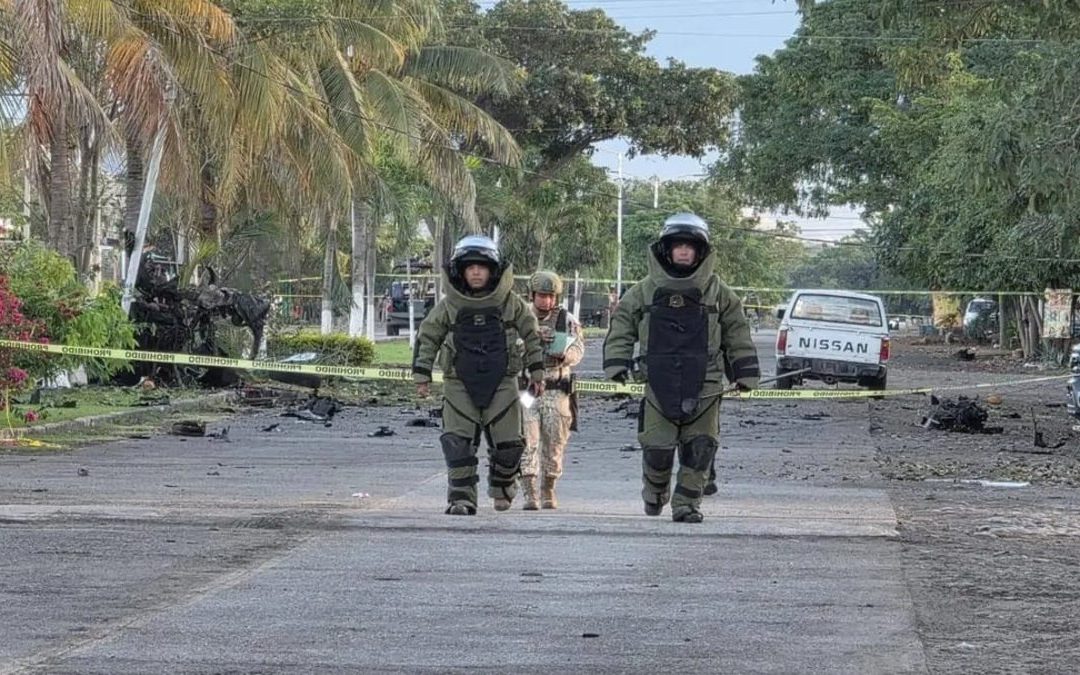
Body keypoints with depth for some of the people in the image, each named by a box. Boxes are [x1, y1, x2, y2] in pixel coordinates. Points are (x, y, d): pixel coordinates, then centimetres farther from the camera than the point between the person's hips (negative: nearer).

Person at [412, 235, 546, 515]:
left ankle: (502, 488, 26)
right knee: (458, 443, -10)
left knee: (508, 444, 1)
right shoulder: (448, 306, 2)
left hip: (502, 384, 0)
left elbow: (532, 335, 13)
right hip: (459, 385, 0)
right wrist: (422, 376, 6)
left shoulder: (511, 303, 2)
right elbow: (427, 338, 10)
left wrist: (536, 372, 13)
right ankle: (461, 499, -7)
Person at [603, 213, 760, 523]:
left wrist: (745, 373, 9)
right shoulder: (645, 291, 7)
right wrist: (617, 365, 0)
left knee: (699, 449, -3)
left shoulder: (717, 292, 8)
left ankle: (686, 504, 6)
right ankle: (654, 494, 25)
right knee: (657, 448, -1)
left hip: (704, 387, 0)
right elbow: (622, 327, 11)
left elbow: (737, 333, 13)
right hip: (659, 384, 0)